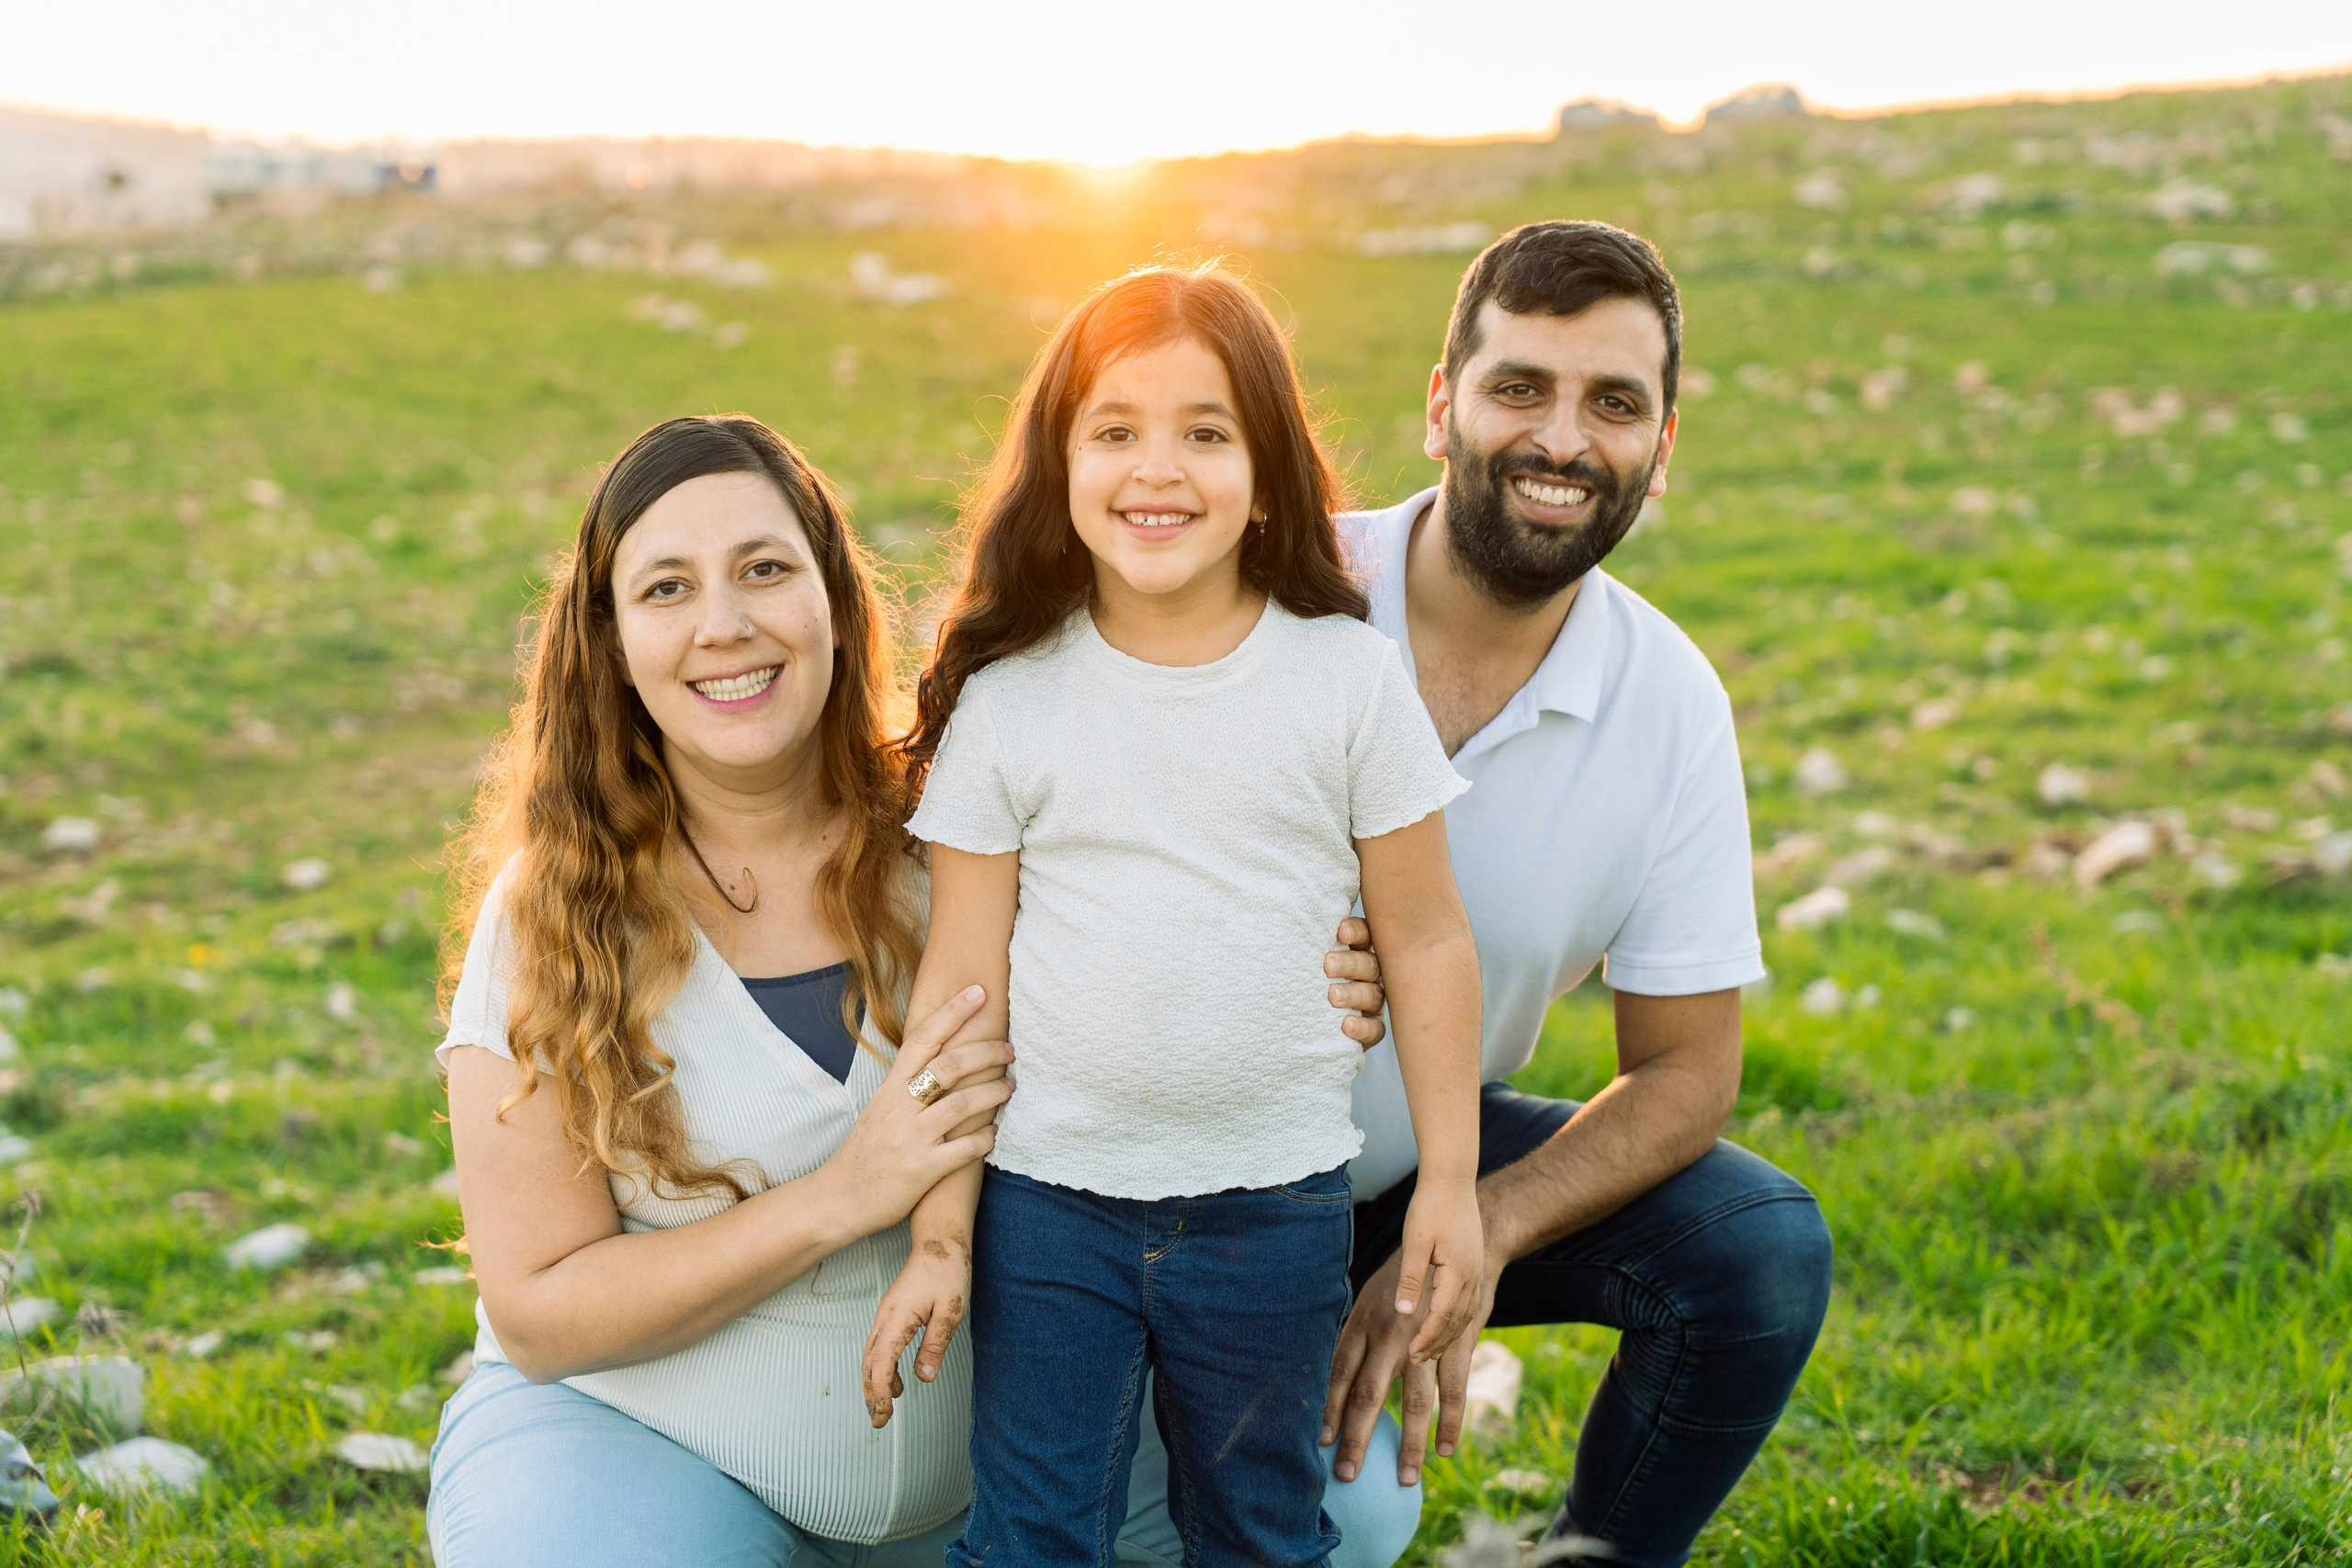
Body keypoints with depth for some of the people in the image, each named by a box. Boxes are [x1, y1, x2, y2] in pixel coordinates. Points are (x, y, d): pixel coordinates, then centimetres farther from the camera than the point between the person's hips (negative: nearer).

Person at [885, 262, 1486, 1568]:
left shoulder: (1350, 678, -5)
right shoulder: (1005, 700, -6)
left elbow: (1424, 942, 1)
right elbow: (960, 979, -3)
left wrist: (1448, 1182, 1)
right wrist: (939, 1232, -4)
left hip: (1275, 1209, 1)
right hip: (1048, 1199, 0)